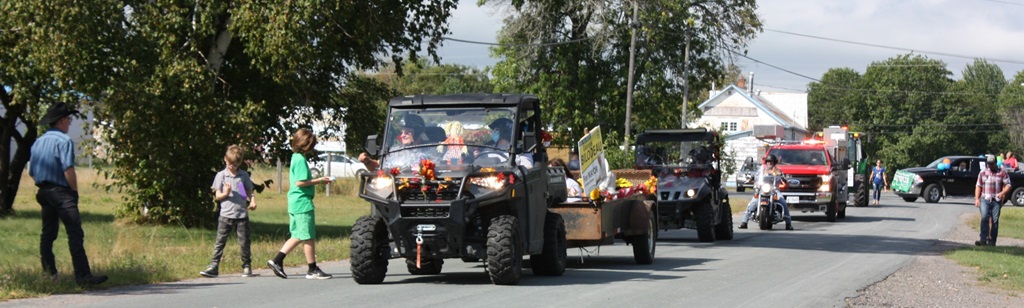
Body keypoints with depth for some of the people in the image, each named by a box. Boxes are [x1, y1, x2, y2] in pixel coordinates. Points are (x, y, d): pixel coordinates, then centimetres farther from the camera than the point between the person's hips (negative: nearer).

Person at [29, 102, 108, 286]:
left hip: (43, 192, 9)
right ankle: (83, 276, -19)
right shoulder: (63, 140, -10)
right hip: (61, 192, -9)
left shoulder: (38, 142, 15)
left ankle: (49, 274, 15)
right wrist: (75, 190, -8)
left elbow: (31, 172, 18)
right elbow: (68, 169, -19)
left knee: (47, 234, 14)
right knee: (75, 234, -12)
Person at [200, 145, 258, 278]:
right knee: (220, 242, -2)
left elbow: (249, 191, 15)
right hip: (226, 214, -1)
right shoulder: (221, 175, 5)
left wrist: (252, 200, -5)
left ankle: (247, 267, 16)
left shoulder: (244, 175, 9)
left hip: (241, 215, 1)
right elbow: (217, 196, 5)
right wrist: (225, 194, -16)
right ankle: (213, 266, -1)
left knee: (244, 242, 4)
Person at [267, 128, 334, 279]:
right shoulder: (301, 160, -15)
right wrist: (319, 181, -13)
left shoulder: (295, 158, 14)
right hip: (303, 203, -10)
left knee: (298, 236, 14)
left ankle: (277, 261, 10)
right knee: (308, 237, -2)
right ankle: (313, 270, 3)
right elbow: (300, 182, -21)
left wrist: (319, 180, 16)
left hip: (295, 203, 10)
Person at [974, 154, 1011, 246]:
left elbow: (1008, 185, 1)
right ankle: (983, 239, -22)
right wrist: (977, 198, 4)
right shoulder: (983, 172, 10)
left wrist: (1002, 193, -17)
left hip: (997, 200, 0)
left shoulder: (1002, 173, 3)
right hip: (985, 199, 0)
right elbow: (978, 186, 12)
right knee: (985, 217, -16)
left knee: (995, 220, -1)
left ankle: (992, 241, 5)